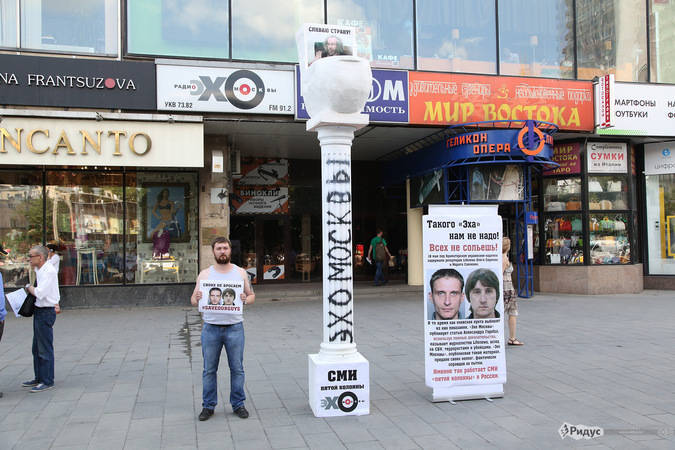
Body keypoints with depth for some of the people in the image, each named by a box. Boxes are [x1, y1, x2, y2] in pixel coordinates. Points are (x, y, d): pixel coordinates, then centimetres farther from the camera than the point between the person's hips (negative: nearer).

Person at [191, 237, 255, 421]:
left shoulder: (240, 273, 6)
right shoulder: (204, 274, 5)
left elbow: (252, 295, 10)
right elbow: (193, 300, 6)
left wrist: (246, 299, -13)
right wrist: (197, 298, -17)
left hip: (234, 327, 0)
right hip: (211, 328, 0)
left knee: (237, 368, 6)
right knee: (209, 369, 7)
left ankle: (238, 404, 18)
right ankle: (208, 406, 18)